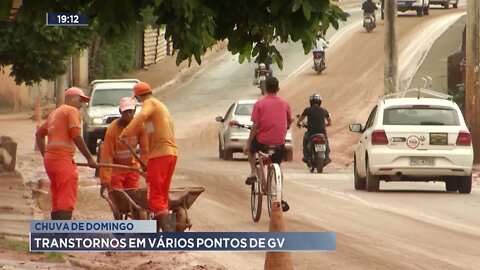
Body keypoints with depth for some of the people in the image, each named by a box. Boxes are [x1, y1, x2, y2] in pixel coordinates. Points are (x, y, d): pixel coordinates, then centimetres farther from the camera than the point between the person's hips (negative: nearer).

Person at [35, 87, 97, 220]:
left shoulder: (55, 113, 23)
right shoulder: (71, 111, -3)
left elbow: (39, 134, 26)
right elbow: (76, 136, -12)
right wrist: (89, 159, -8)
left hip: (50, 159, 9)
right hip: (63, 159, -9)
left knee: (57, 202, 12)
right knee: (66, 201, -13)